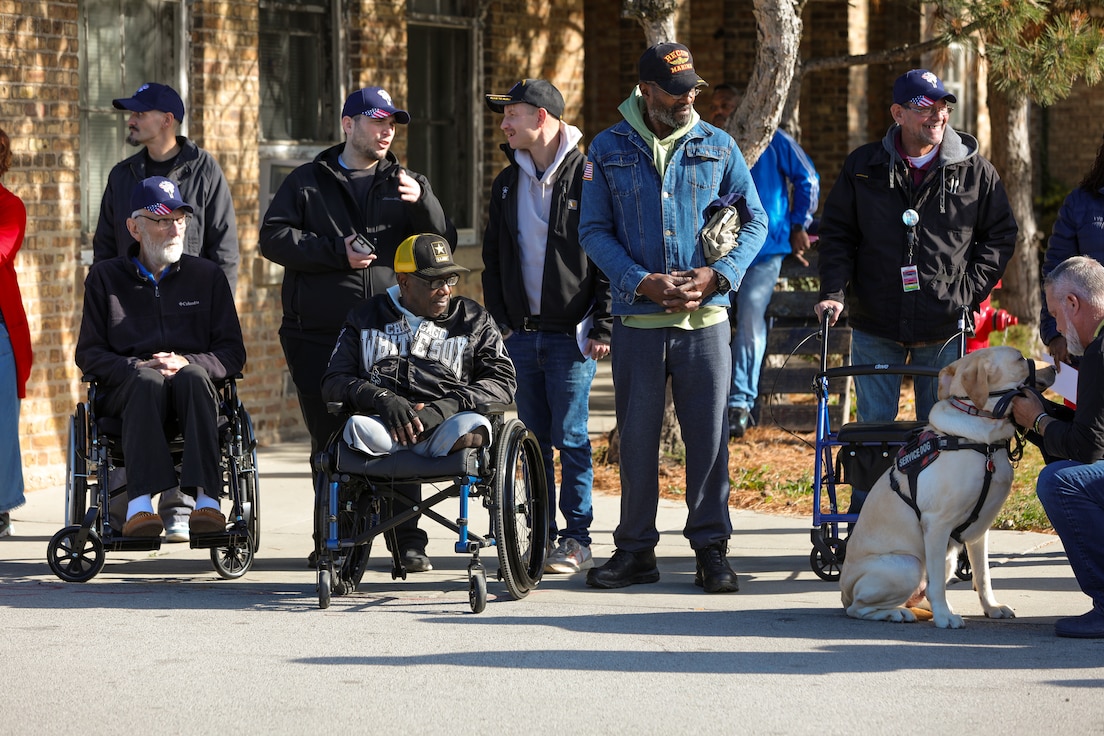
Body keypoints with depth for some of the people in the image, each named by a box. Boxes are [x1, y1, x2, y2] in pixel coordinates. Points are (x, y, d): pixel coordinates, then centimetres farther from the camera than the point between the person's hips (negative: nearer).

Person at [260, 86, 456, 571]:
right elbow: (274, 238, -1)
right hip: (319, 336, 0)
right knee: (329, 439, 5)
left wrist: (422, 203, -13)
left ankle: (408, 541, -2)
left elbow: (444, 245, 6)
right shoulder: (307, 182, 12)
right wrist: (337, 252, -10)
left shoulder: (405, 184, 16)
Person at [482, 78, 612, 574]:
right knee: (534, 440, 7)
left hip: (572, 333, -6)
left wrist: (603, 327, -11)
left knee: (571, 436, -5)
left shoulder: (586, 177, -5)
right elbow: (493, 258, 19)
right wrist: (497, 321, 9)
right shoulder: (508, 184, 13)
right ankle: (543, 537, 11)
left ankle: (577, 540, 0)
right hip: (522, 333, 6)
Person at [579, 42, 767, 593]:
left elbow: (754, 221, 9)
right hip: (636, 319, 0)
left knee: (709, 435, 0)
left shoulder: (717, 147, 6)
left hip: (705, 319, 0)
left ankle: (711, 548, 8)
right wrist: (643, 282, -12)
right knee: (637, 437, 5)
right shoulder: (608, 150, 4)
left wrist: (717, 274, -8)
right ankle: (635, 551, 13)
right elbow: (594, 231, 2)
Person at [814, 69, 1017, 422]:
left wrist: (970, 294, -4)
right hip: (875, 327, 1)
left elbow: (1000, 235, 7)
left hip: (944, 328, -1)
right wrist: (832, 293, -7)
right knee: (874, 424, 5)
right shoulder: (862, 166, 2)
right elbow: (837, 233, 6)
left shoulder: (976, 171, 0)